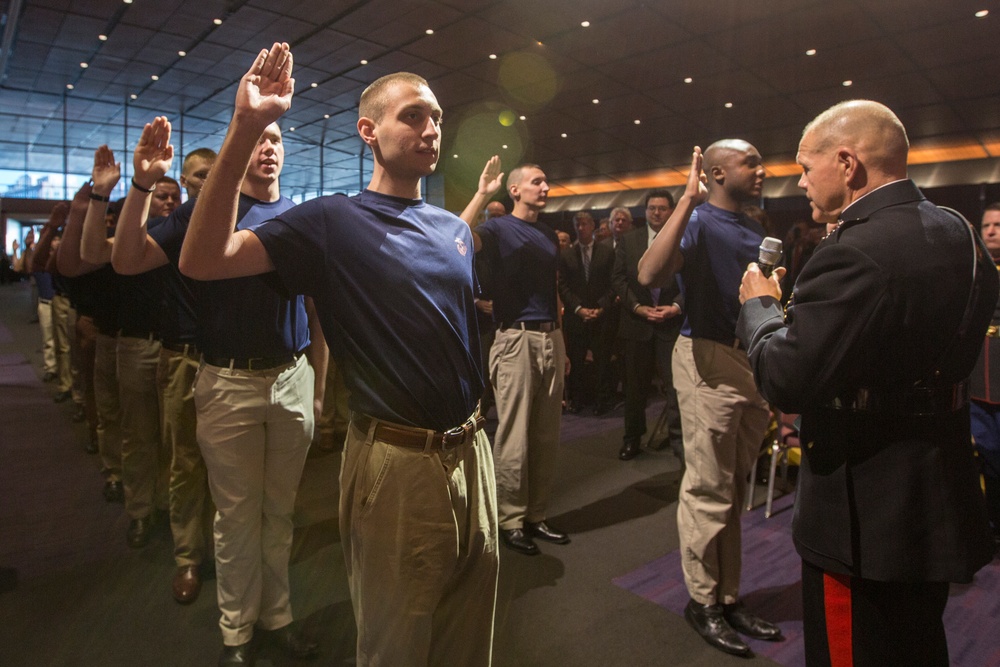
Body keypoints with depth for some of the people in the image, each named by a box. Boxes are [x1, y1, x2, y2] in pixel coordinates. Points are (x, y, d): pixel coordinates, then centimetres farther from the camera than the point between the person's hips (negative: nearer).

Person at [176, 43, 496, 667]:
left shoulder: (455, 227, 10)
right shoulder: (334, 220, -8)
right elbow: (204, 260, -20)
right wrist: (245, 129, -27)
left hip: (471, 449, 6)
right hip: (396, 460, -5)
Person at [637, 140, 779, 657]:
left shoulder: (755, 231, 17)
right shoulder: (697, 221, -7)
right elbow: (650, 274, -28)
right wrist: (687, 201, -25)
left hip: (754, 363, 8)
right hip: (710, 361, -8)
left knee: (733, 491, 15)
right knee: (709, 490, -1)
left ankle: (728, 596, 29)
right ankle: (703, 600, 17)